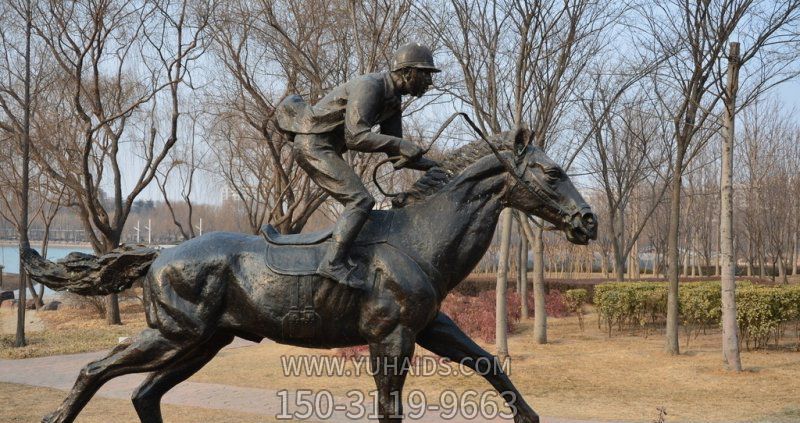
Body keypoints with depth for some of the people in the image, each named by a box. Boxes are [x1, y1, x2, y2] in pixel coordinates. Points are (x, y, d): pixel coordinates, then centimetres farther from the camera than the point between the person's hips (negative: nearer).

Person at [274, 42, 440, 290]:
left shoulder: (393, 100, 11)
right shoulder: (368, 87, -19)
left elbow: (395, 153, 15)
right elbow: (355, 137, -28)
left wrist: (431, 166, 4)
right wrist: (401, 144, -30)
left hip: (323, 149, 10)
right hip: (313, 145, -10)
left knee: (357, 203, 11)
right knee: (361, 200, -18)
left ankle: (336, 259, 12)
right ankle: (333, 263, -21)